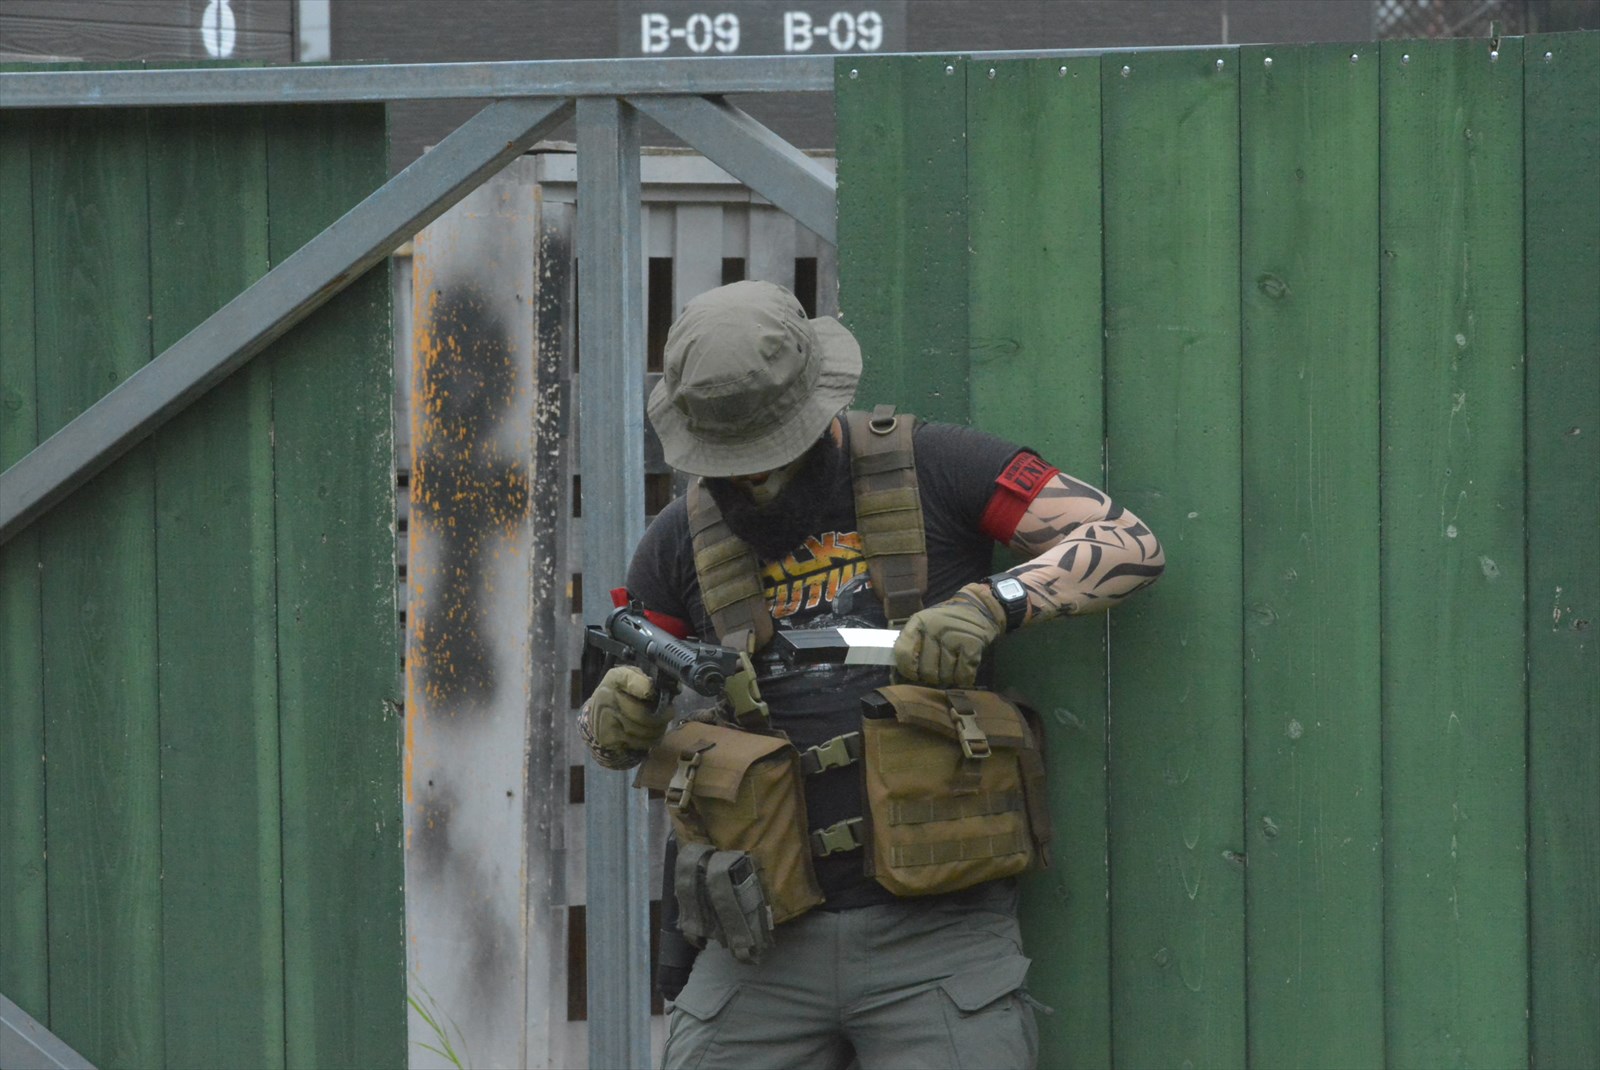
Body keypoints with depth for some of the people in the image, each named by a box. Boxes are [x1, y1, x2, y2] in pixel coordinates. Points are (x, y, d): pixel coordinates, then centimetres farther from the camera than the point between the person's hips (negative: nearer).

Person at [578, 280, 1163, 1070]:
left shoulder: (933, 471, 2)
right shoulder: (683, 541, 11)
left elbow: (1130, 545, -3)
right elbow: (609, 738, 15)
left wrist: (991, 604, -19)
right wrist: (618, 714, -11)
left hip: (933, 938, -3)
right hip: (769, 945, 3)